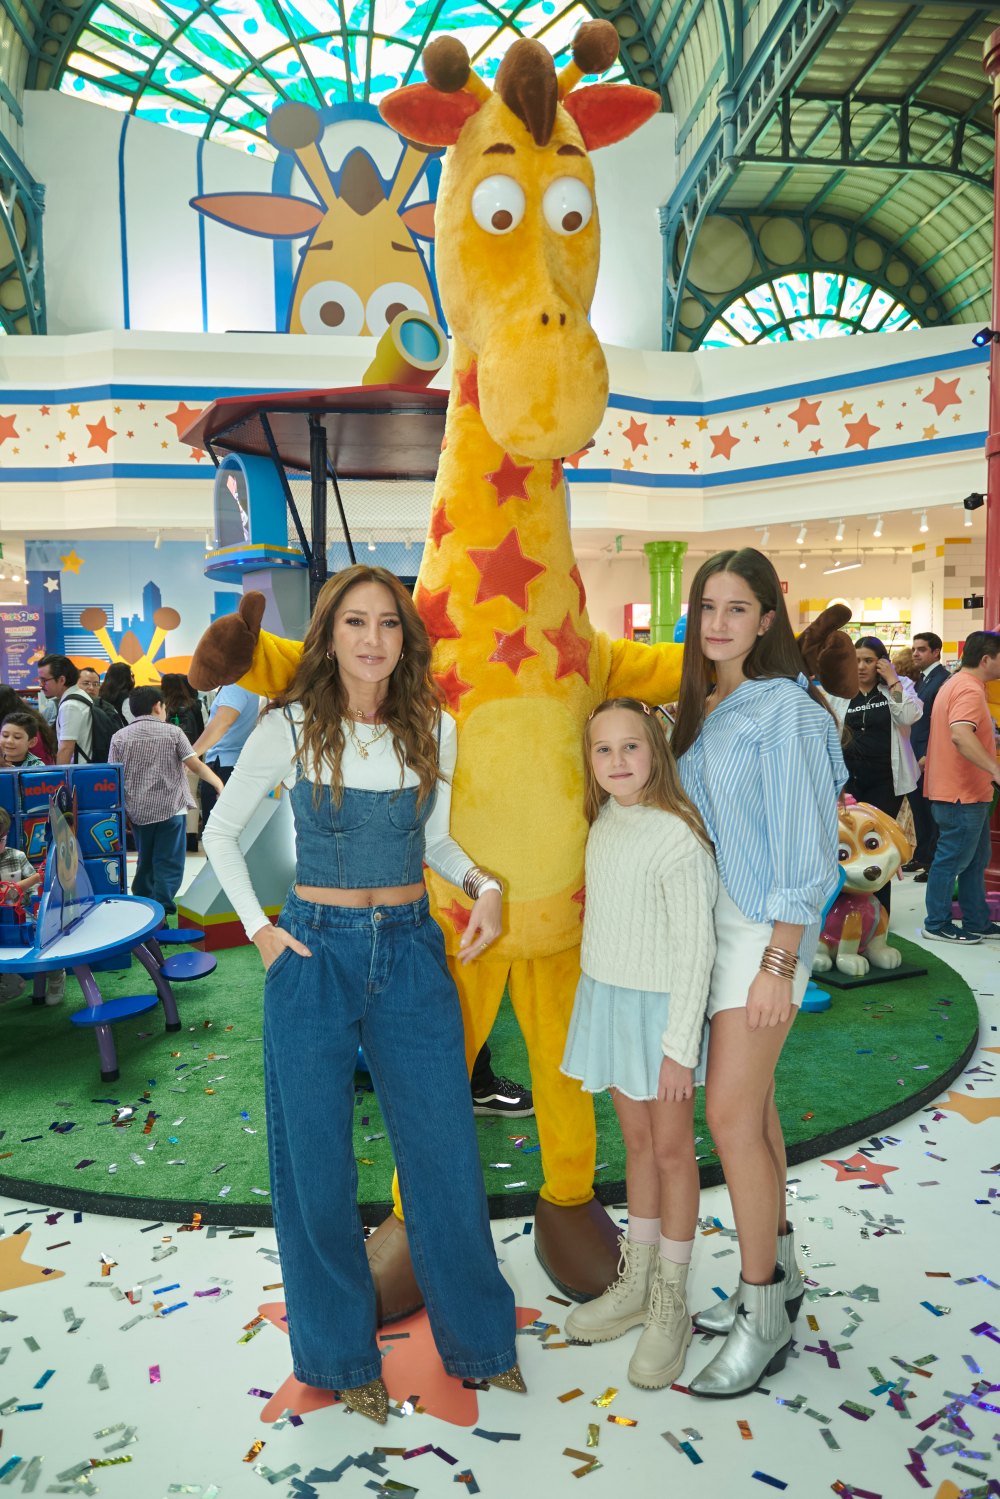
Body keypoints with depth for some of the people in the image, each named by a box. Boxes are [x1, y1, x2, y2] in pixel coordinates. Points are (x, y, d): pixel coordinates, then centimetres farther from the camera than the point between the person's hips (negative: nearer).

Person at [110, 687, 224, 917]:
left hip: (138, 811, 3)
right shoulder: (173, 732, -1)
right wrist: (219, 784, 6)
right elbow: (197, 766, -4)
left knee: (145, 864, 18)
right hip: (171, 809, -3)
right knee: (168, 866, -1)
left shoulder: (119, 737, 4)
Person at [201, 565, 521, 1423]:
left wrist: (482, 883, -4)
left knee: (446, 1149, 8)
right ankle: (341, 1352, 33)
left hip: (412, 950, 2)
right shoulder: (290, 728, -7)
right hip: (315, 952, -2)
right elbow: (221, 832, 5)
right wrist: (258, 928, -2)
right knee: (318, 1162, 10)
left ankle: (477, 1334, 32)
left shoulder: (433, 728, 0)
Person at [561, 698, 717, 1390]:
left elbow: (695, 948, -19)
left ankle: (671, 1305, 26)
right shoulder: (605, 821, 2)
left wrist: (680, 1045, -17)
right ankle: (635, 1285, 34)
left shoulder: (677, 837, -20)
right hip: (608, 997, 7)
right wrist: (599, 993, 13)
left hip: (661, 1007, -6)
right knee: (636, 1141, 18)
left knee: (672, 1149, 9)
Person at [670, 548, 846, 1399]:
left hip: (765, 930, -7)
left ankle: (764, 1316, 14)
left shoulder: (783, 708, -13)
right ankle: (779, 1274, 33)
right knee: (751, 1104, 15)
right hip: (711, 923, 7)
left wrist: (778, 964, -17)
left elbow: (803, 847, -15)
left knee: (731, 1115, -4)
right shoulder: (699, 707, 9)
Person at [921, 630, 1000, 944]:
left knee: (975, 859, 17)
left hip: (966, 791, 11)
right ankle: (936, 925, 10)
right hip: (962, 793, -11)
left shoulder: (957, 683, 14)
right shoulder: (970, 689, -20)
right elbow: (960, 735, -36)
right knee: (952, 859, 0)